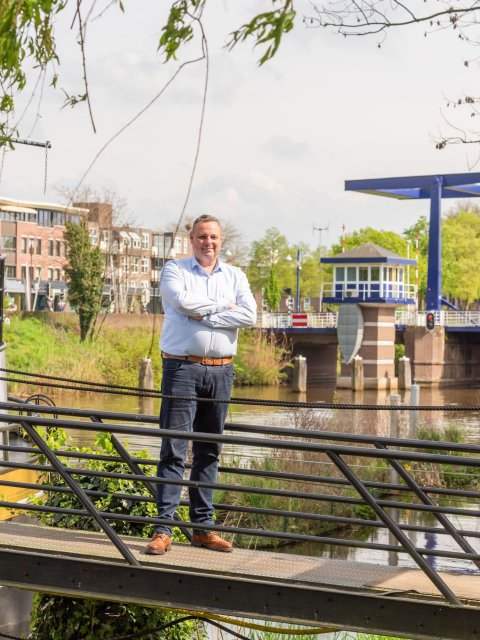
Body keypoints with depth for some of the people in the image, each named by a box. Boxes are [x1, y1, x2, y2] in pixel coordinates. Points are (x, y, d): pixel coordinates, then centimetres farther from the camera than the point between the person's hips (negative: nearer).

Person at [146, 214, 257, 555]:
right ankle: (164, 527, -6)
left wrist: (203, 315, -10)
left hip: (221, 370, 4)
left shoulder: (235, 276, 12)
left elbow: (249, 315, -5)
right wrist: (223, 305, -5)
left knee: (209, 450, 8)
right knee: (174, 449, -7)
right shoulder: (175, 269, 5)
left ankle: (203, 526, 14)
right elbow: (182, 300, -17)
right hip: (182, 367, -3)